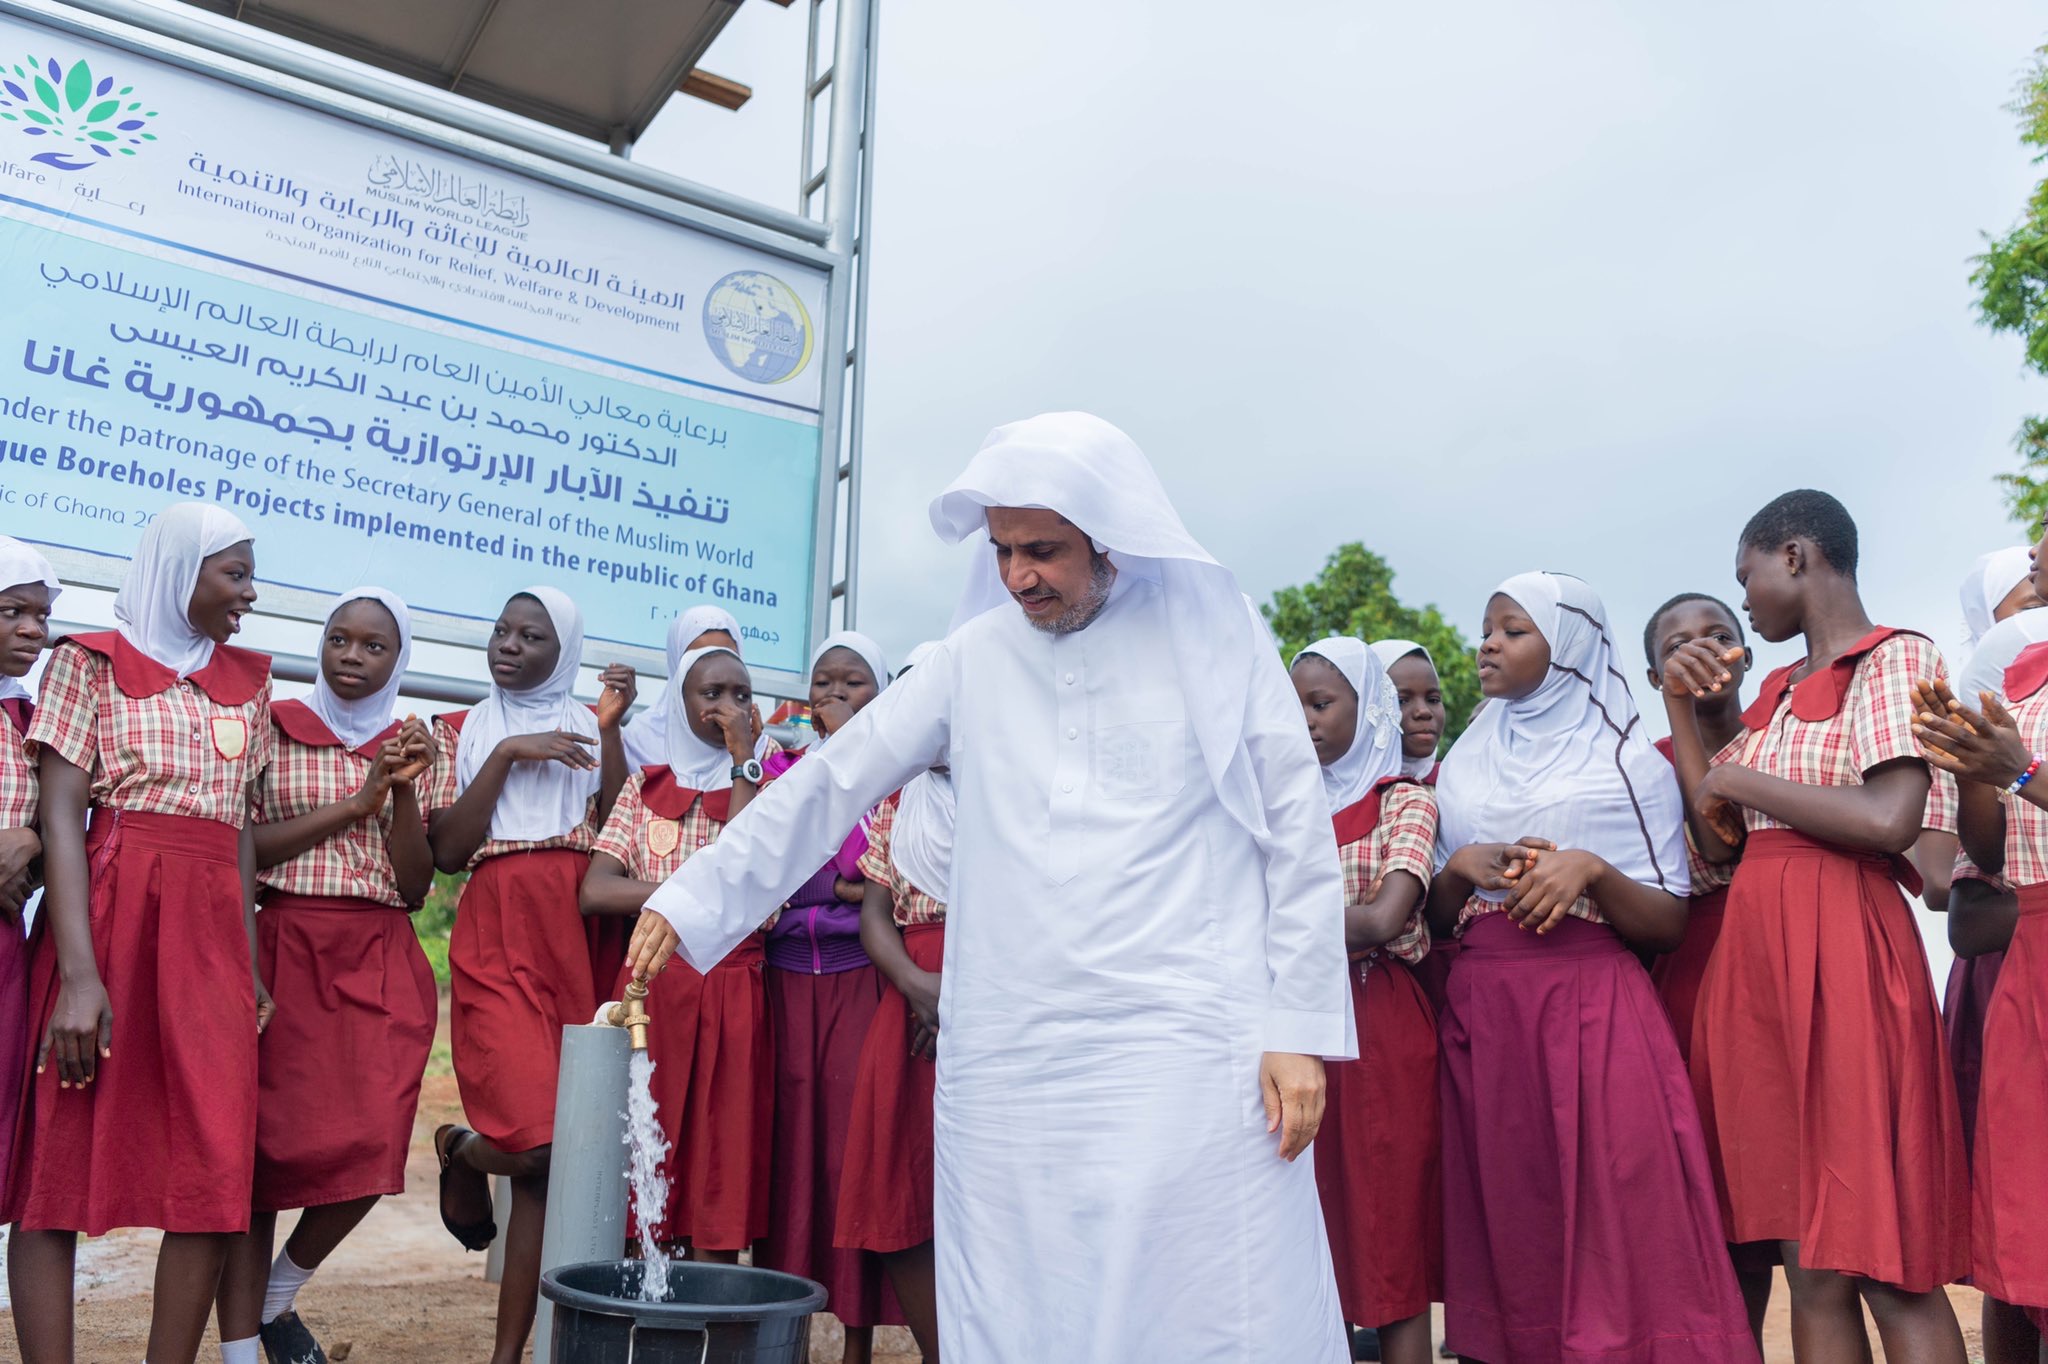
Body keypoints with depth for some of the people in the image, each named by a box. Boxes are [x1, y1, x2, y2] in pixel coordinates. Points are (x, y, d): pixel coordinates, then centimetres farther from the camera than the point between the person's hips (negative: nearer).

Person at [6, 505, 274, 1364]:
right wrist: (78, 972, -16)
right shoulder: (92, 661, 3)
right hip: (108, 909, -4)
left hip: (214, 929, 4)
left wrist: (250, 964, 10)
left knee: (217, 1172, -2)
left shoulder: (246, 682, 17)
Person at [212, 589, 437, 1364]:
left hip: (384, 965, 2)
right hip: (287, 953, -2)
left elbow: (416, 886, 4)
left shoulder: (408, 748, 12)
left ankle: (275, 1299, 19)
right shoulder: (273, 729, 5)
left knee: (372, 1146, -7)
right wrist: (355, 801, -11)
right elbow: (237, 847, -7)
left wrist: (404, 789, -8)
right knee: (264, 1146, -2)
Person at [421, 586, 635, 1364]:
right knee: (540, 1140, -17)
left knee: (554, 1151, -1)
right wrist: (506, 756, -7)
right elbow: (447, 852, 0)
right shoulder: (461, 731, 12)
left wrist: (610, 728, -6)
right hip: (497, 937, -1)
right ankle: (461, 1150, 20)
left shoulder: (589, 729, 13)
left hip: (582, 940, 2)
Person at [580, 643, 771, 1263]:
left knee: (721, 1172, -2)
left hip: (732, 995, -1)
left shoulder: (764, 789, 9)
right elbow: (596, 891, -2)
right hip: (650, 986, 1)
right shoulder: (646, 786, 11)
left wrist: (743, 760, -9)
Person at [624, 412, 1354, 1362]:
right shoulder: (976, 657, 10)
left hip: (1190, 1052, -2)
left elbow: (1299, 840, 3)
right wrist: (689, 901, 9)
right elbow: (830, 783, 13)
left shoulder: (1210, 635, 3)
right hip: (1006, 1067, 3)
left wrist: (1301, 1030, -3)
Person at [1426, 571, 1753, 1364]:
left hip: (1592, 1011, -3)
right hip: (1481, 1014, 4)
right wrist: (1462, 866, -4)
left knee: (1611, 1228, -5)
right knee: (1506, 1227, 6)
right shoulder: (1463, 766, 15)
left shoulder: (1628, 763, 3)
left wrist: (1592, 871, -17)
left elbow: (1669, 927, 0)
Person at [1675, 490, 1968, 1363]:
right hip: (1755, 959, 8)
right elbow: (1720, 845, 16)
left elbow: (1890, 821, -19)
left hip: (1843, 955, -7)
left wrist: (1739, 779, -8)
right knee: (1809, 1265, 8)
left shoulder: (1897, 658, -3)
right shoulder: (1777, 691, 19)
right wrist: (1686, 711, 12)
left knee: (1887, 1268, -4)